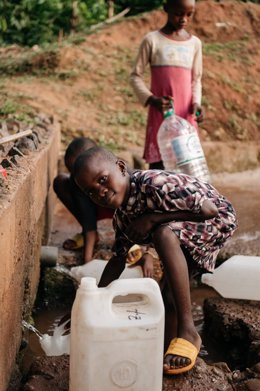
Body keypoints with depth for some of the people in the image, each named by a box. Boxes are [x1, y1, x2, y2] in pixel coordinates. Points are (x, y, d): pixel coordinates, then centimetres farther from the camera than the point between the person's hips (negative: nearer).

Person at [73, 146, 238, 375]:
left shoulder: (153, 184, -32)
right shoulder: (122, 218, -6)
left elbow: (209, 209, -31)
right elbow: (118, 259, 7)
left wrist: (153, 218, -30)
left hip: (218, 218, -8)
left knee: (163, 234, -34)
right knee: (167, 297, -6)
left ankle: (187, 330, -32)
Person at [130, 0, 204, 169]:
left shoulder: (195, 43, 9)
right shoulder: (152, 39, -2)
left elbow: (196, 79, 13)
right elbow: (136, 76, -1)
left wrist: (196, 103, -5)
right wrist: (152, 99, -16)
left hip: (186, 114, 3)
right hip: (161, 113, -3)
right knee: (157, 164, -4)